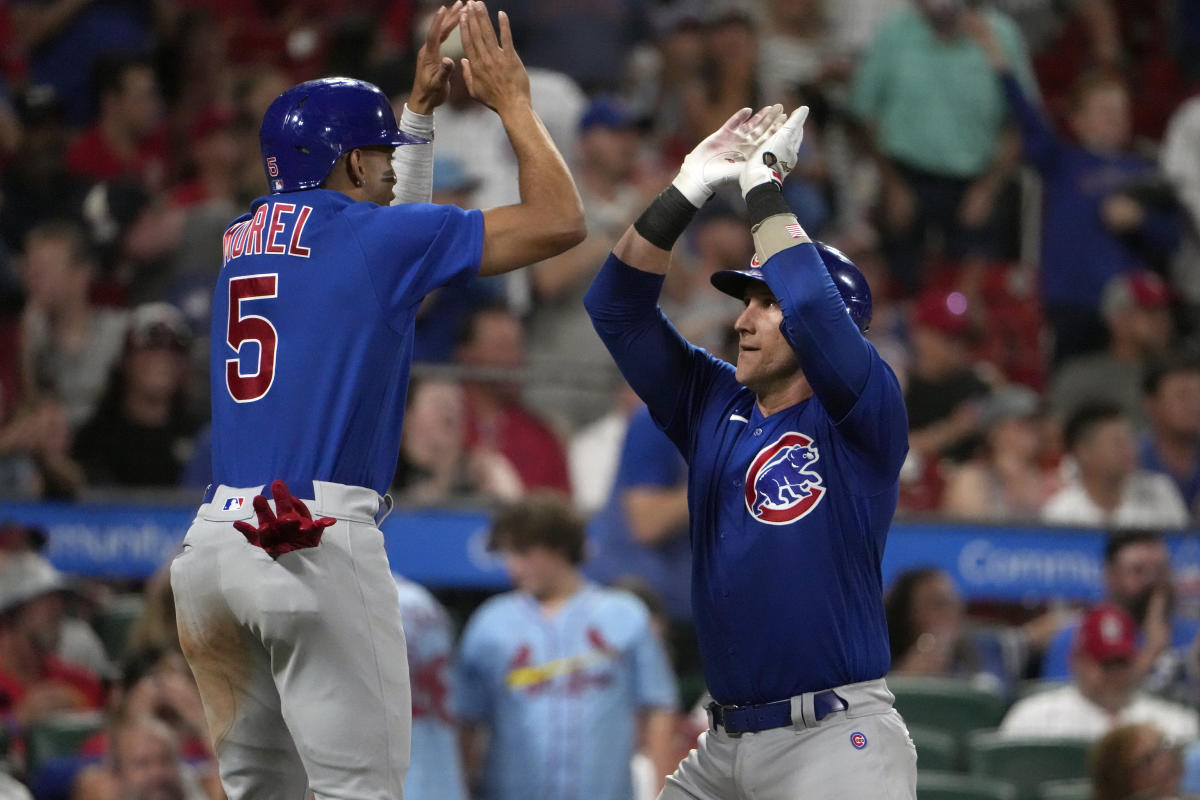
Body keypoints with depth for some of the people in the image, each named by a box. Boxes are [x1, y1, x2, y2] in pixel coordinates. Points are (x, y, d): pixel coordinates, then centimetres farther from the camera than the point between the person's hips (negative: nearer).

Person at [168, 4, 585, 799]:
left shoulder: (246, 239, 19)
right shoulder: (382, 236, -1)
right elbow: (560, 220, 3)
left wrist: (422, 96, 43)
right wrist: (512, 101, 14)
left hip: (216, 538, 7)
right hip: (318, 544, -7)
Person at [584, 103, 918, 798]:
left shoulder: (864, 418, -4)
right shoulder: (714, 407, 14)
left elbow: (812, 305, -21)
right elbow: (619, 309, 10)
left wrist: (764, 186, -9)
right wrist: (689, 190, 1)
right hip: (726, 742, 7)